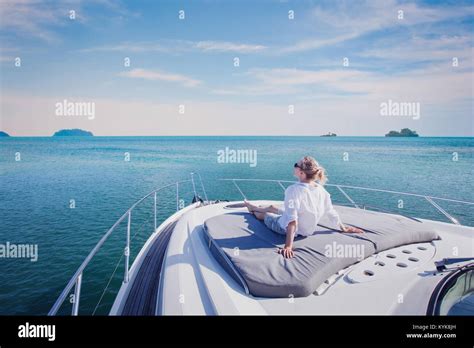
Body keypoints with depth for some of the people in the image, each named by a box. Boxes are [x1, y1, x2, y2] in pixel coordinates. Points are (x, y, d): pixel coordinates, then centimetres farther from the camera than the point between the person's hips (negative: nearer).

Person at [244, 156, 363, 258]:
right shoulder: (321, 189, -14)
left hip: (286, 228, -6)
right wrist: (343, 228, 12)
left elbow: (292, 220, -37)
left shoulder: (294, 190, -33)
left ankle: (254, 211, 60)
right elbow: (331, 212, -4)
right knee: (272, 207, 29)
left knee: (264, 214, 26)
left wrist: (288, 246, -38)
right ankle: (254, 208, 59)